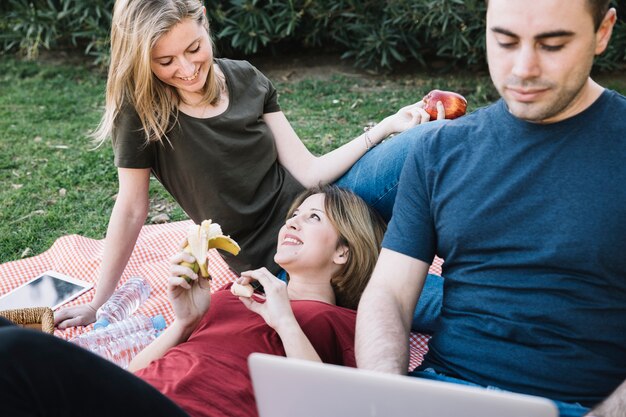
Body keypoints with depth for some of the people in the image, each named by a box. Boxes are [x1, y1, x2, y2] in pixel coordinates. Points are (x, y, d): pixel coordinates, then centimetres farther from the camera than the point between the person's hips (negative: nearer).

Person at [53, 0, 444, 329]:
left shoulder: (247, 80, -3)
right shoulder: (140, 107, -14)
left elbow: (307, 172, -3)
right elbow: (131, 209, -7)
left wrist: (387, 126, -10)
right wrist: (99, 303, -3)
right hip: (275, 261, -5)